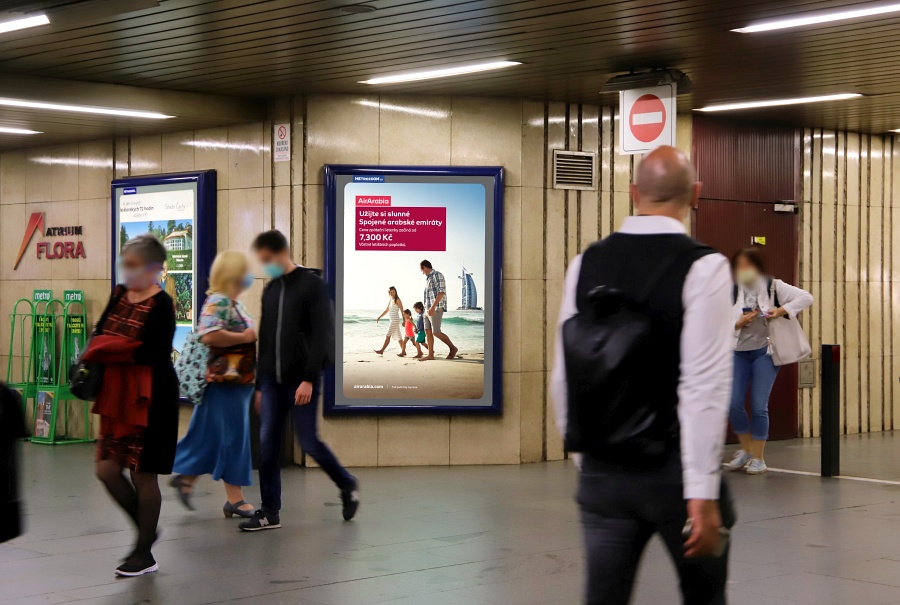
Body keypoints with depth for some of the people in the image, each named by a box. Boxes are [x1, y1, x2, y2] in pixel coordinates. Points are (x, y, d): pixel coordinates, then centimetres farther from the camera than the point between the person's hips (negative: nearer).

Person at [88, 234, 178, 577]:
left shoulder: (161, 305, -15)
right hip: (117, 394, 8)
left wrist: (117, 351, -24)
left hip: (149, 397, -7)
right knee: (107, 469, 6)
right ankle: (146, 530, 26)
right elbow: (101, 332, 14)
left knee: (143, 474, 1)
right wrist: (97, 350, -6)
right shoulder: (120, 295, 8)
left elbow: (156, 354, -22)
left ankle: (144, 554, 13)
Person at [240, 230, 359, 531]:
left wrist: (309, 378, -19)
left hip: (301, 381, -6)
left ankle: (347, 485, 21)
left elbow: (321, 335, -13)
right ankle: (270, 512, 6)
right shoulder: (270, 290, 14)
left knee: (308, 442, -4)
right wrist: (259, 384, 16)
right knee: (267, 444, 0)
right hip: (273, 381, 6)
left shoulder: (311, 284, -6)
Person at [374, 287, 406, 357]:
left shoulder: (397, 300, -6)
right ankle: (403, 351, 12)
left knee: (388, 335, -9)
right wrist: (379, 317, 17)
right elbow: (386, 310, 24)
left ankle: (382, 350, -8)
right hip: (392, 320, 9)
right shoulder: (390, 300, 18)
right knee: (398, 336, 9)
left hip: (395, 320, -9)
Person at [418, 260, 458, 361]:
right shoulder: (428, 278, 19)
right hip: (429, 309, 9)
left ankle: (453, 348, 1)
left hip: (436, 308, -9)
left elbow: (441, 292, -17)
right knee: (428, 331, 2)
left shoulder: (438, 275, -8)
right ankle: (430, 355, 3)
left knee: (436, 332, -12)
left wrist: (433, 307, -24)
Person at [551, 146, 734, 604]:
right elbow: (703, 385, -18)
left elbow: (565, 375, 6)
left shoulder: (586, 264, 3)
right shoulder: (703, 267, -12)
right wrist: (703, 491, -17)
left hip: (602, 469, 4)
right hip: (674, 468, -4)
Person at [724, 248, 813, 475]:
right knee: (733, 404, -3)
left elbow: (806, 297, -5)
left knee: (759, 407, -6)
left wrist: (782, 310, -16)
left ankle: (759, 458, 7)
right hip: (738, 352, 3)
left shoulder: (773, 287, -2)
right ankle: (746, 450, 19)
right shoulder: (732, 292, 4)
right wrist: (739, 323, -16)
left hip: (764, 351, -3)